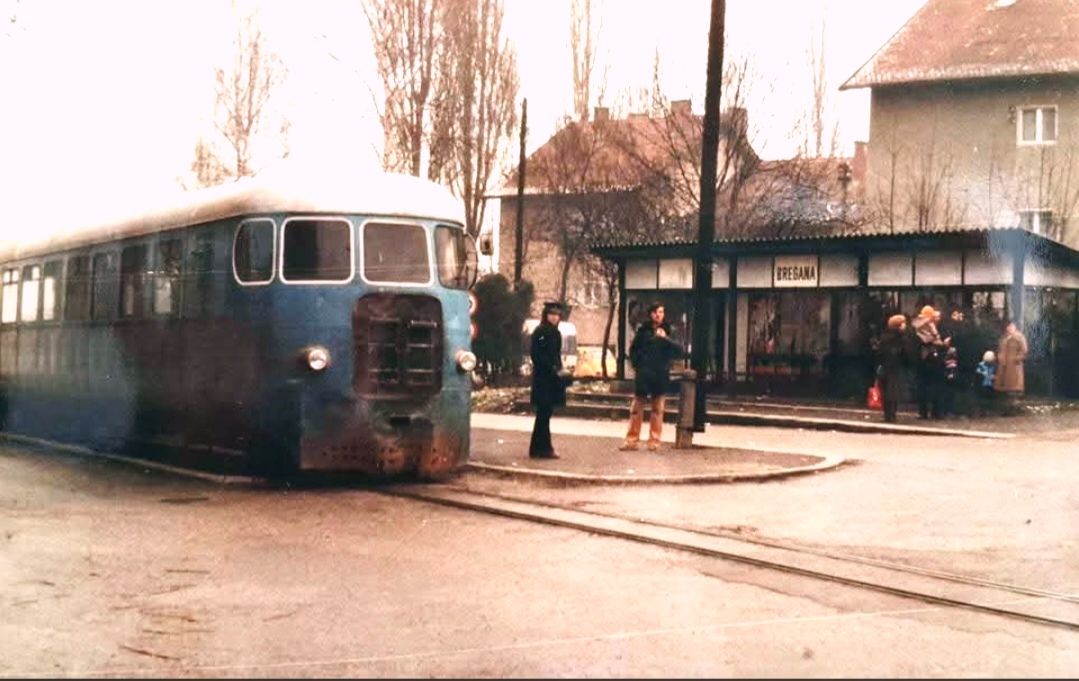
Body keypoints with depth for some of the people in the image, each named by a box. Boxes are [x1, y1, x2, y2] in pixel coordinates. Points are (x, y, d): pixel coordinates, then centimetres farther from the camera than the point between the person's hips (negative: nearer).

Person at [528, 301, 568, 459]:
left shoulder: (555, 333, 15)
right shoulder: (539, 332, -10)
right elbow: (536, 355, -15)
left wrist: (559, 370, 5)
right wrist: (553, 369, -16)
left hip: (553, 377, 8)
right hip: (543, 377, -8)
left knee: (546, 413, 10)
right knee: (543, 412, -6)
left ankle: (540, 448, 15)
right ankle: (543, 448, -3)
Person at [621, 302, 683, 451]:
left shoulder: (668, 331, 2)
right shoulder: (644, 330, 2)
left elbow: (679, 350, -8)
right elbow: (633, 349, 11)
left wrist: (665, 338, -19)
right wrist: (636, 366, 2)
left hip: (660, 375, 0)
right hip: (643, 374, 1)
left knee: (657, 408, 5)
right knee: (636, 407, 2)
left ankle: (654, 440, 11)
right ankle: (632, 440, 7)